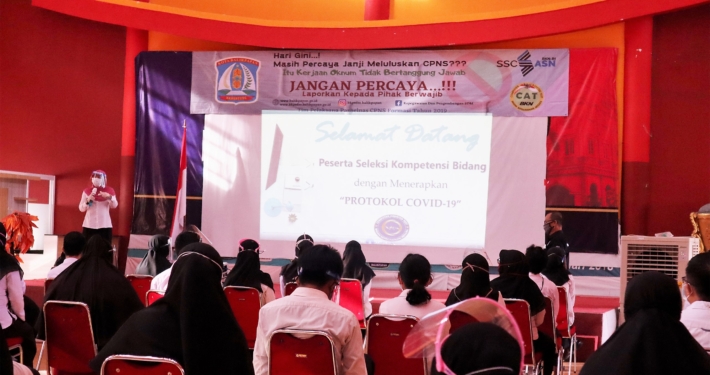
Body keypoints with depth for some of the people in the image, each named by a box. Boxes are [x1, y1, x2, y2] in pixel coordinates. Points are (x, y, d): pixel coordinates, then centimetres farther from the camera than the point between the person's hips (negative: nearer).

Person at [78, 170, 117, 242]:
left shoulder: (109, 191, 3)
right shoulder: (87, 191, 4)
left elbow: (114, 205, -7)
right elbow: (81, 208, 3)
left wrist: (109, 197, -24)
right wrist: (88, 201, -14)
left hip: (105, 225, -1)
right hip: (89, 225, 1)